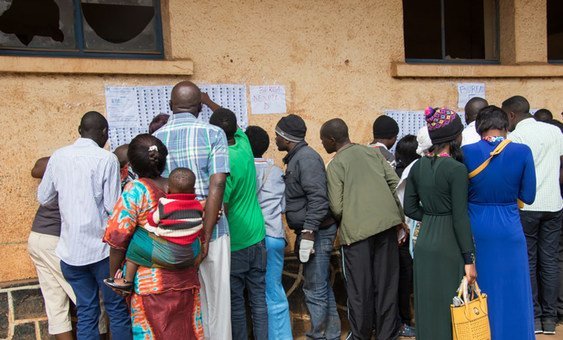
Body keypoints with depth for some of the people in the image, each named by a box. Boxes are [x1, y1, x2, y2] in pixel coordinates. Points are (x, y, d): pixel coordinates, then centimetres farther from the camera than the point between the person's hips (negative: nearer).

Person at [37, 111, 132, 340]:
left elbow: (43, 198, 12)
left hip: (70, 250, 4)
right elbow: (113, 207, -12)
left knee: (85, 313, 13)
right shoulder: (107, 159, -10)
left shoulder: (58, 157, 2)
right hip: (101, 247, -4)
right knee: (116, 309, 10)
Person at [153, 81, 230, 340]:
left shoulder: (155, 138, 3)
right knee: (216, 299, 9)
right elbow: (216, 185, -14)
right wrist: (205, 237, -13)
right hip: (211, 228, -3)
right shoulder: (213, 133, -5)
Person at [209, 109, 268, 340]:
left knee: (235, 301, 8)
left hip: (234, 243, -6)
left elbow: (221, 210, -19)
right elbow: (234, 126, 22)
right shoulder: (244, 144, -1)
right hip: (257, 237, 6)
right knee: (258, 297, 13)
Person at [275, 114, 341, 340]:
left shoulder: (306, 158, -15)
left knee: (315, 289, -2)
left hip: (315, 232, -10)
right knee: (322, 286, 17)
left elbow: (318, 199, -24)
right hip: (310, 231, 10)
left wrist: (308, 233, -26)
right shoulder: (297, 158, 15)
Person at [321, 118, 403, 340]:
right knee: (386, 283, 12)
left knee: (360, 288, 7)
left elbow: (337, 208, -7)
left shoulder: (335, 165, -3)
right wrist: (399, 218, 14)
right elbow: (396, 184, 8)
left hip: (357, 230, -5)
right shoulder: (373, 152, 12)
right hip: (387, 223, 5)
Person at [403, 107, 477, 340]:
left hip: (424, 244, 6)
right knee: (450, 307, 7)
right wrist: (469, 259, -10)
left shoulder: (418, 166, 4)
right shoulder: (457, 169, -15)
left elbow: (410, 208, 8)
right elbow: (460, 218, -15)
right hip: (449, 245, -6)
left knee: (428, 306, 17)